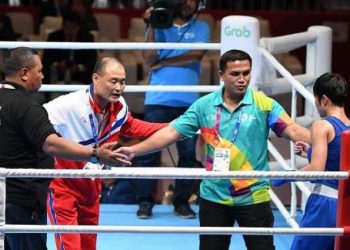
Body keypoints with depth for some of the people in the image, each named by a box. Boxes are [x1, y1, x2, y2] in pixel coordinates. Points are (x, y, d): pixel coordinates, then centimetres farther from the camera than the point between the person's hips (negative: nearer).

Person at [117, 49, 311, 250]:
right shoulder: (204, 106, 0)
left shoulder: (264, 105, -6)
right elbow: (171, 132, 1)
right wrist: (134, 150, -7)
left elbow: (293, 131, -14)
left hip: (253, 197, -2)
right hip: (214, 197, 2)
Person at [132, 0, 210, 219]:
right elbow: (149, 58, -1)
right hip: (158, 100, -1)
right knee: (149, 151, -5)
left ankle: (182, 202, 9)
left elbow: (196, 55, -6)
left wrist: (163, 62, -4)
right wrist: (151, 27, -8)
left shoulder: (201, 28, 12)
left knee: (188, 153, 1)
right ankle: (145, 202, -1)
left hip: (188, 101, 1)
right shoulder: (159, 25, 11)